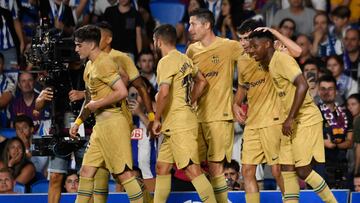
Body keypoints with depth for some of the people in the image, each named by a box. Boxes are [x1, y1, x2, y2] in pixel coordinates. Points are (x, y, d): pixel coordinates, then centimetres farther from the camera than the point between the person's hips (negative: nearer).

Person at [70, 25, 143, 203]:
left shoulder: (104, 64, -13)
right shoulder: (90, 65, 17)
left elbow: (122, 92, -23)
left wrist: (97, 104, -15)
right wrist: (78, 122, 22)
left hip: (112, 122, -10)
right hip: (100, 125, 10)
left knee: (123, 173, -8)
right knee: (86, 171, 8)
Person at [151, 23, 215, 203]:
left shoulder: (166, 62, -13)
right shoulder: (184, 59, 15)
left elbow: (164, 92, -24)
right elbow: (201, 81, 27)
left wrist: (156, 119, -14)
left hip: (179, 124, -10)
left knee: (192, 169, -12)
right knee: (162, 167, 14)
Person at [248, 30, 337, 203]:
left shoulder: (281, 59, -16)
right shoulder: (270, 64, 13)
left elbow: (302, 85, -27)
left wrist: (290, 118, -26)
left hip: (306, 119, -10)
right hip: (293, 122, 10)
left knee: (303, 170, -10)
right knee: (287, 168, 3)